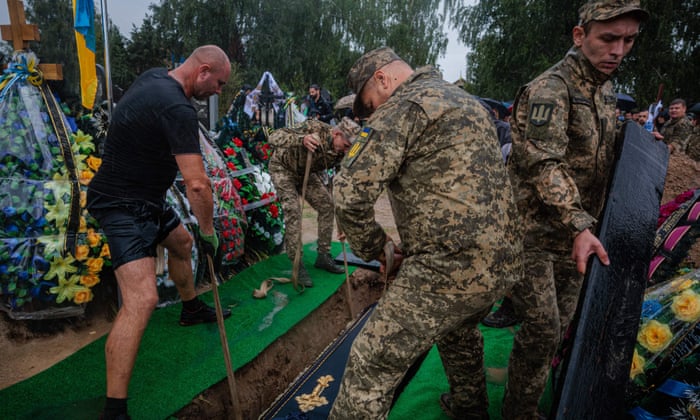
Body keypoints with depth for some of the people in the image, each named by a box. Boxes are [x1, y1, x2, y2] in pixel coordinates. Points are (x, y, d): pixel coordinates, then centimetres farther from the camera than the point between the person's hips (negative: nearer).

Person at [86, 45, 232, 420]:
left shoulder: (154, 76, 4)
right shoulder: (177, 108, -27)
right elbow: (197, 184, -31)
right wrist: (209, 232, -16)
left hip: (145, 197, 11)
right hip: (123, 205, -11)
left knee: (181, 241, 28)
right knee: (142, 299, -19)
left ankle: (192, 309, 52)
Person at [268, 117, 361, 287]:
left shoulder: (340, 152, -19)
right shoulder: (314, 129, -36)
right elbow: (274, 137, -42)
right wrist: (301, 139, -63)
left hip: (306, 173, 6)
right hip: (283, 168, -6)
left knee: (327, 205, -2)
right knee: (293, 211, -19)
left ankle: (323, 257, 11)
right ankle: (297, 266, -9)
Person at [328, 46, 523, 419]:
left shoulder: (403, 107, -9)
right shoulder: (467, 103, 20)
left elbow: (349, 193, -18)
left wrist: (376, 249, -1)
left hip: (451, 269, -10)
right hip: (502, 261, 10)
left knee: (371, 365, 0)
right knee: (458, 330, 35)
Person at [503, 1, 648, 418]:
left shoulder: (607, 91, 12)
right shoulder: (550, 89, -17)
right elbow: (544, 165, -28)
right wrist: (579, 227, -35)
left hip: (573, 235, 8)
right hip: (534, 232, -8)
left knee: (561, 324, 17)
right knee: (542, 329, -5)